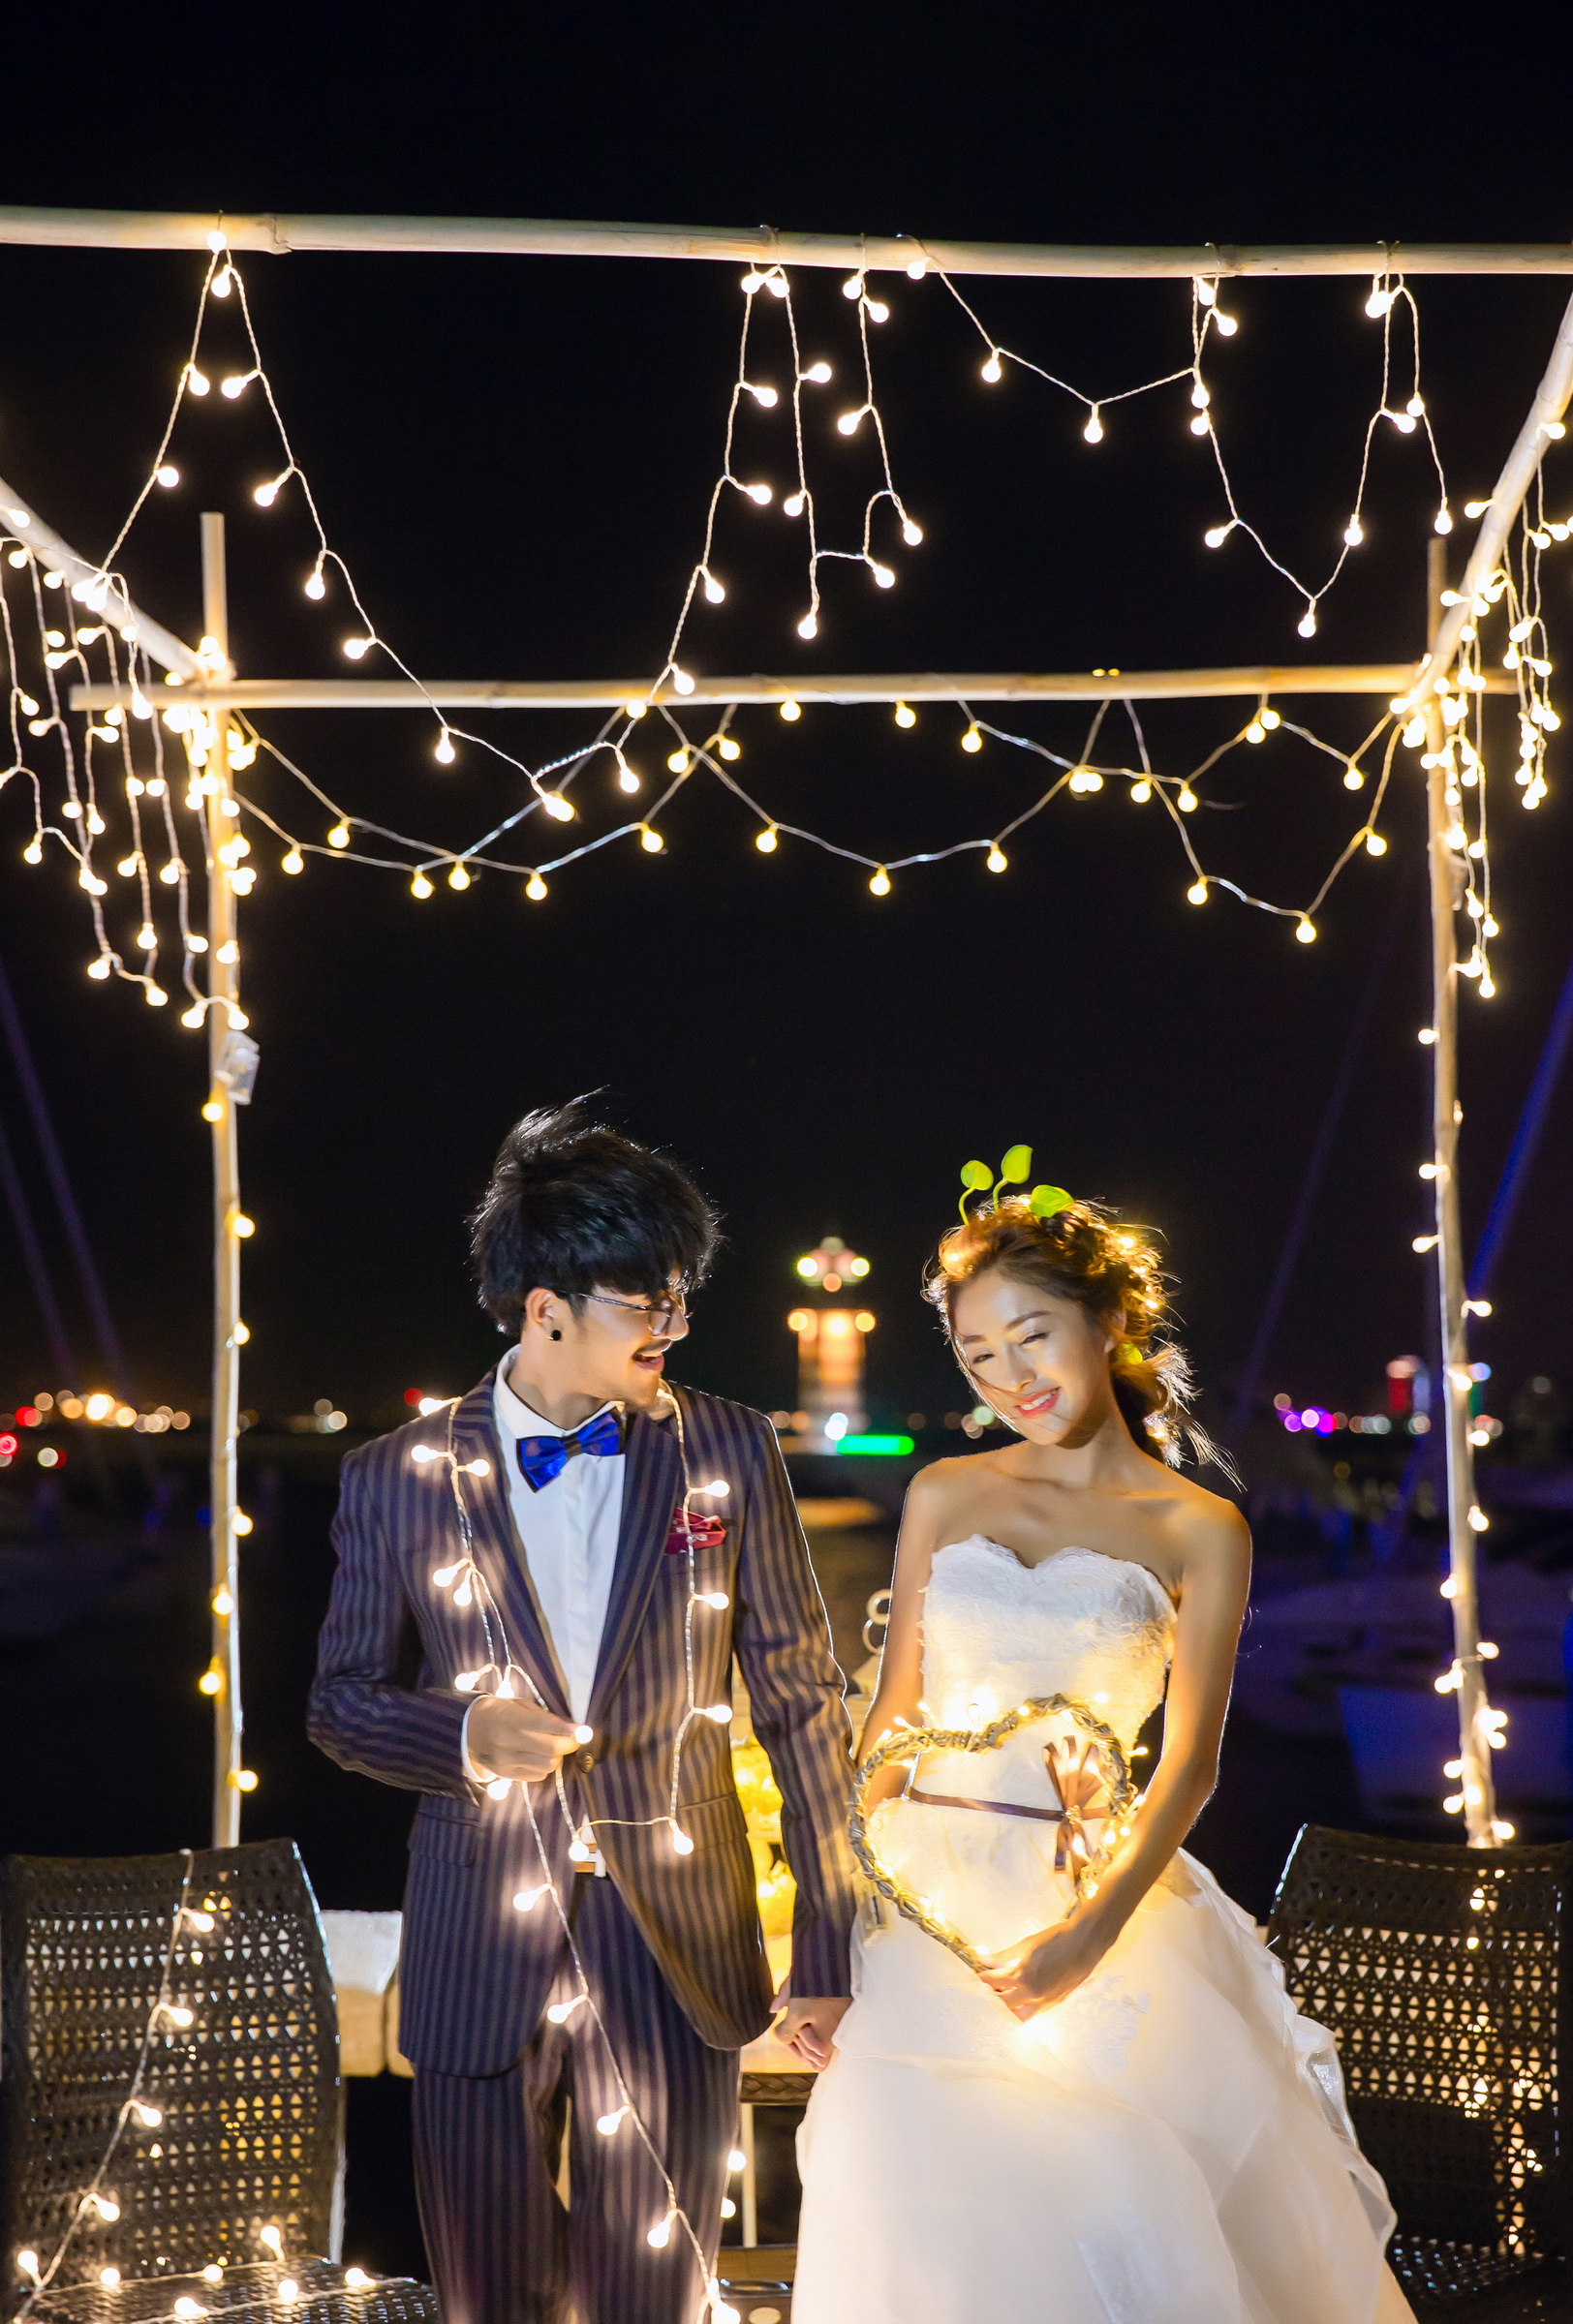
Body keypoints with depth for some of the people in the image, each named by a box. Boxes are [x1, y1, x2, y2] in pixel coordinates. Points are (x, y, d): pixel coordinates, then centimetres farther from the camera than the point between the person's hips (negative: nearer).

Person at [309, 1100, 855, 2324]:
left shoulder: (728, 1453, -2)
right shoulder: (402, 1478, -3)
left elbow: (803, 1705, 2)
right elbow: (341, 1702, 7)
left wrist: (828, 1958, 0)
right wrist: (464, 1736, -15)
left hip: (678, 1950, 0)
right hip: (484, 1948, 0)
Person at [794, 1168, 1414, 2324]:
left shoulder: (1199, 1530, 0)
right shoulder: (945, 1496, 8)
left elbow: (1190, 1762, -5)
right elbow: (894, 1709, 12)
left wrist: (1090, 1934, -17)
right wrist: (849, 1876, 2)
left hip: (1092, 1895, -2)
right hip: (926, 1895, 2)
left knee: (1126, 2212, -13)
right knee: (918, 2197, -12)